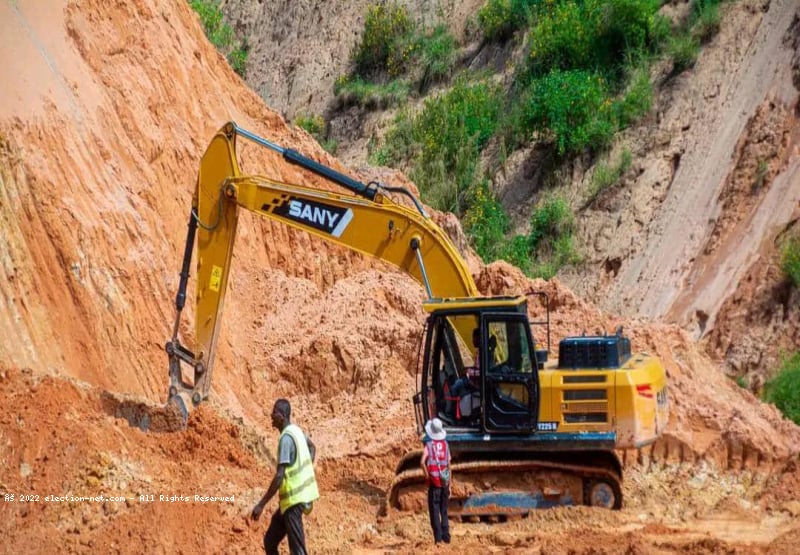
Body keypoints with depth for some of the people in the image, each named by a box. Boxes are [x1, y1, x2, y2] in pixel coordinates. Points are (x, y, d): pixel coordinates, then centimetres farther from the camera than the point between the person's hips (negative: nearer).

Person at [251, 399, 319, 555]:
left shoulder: (286, 438, -19)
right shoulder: (296, 430, 9)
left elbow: (279, 476, -25)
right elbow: (312, 447, 31)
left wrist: (261, 504, -22)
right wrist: (306, 471, 24)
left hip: (293, 499, -10)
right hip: (291, 499, 10)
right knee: (269, 542, 15)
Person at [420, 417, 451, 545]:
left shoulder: (428, 445, -7)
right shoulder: (446, 445, 6)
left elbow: (422, 462, -25)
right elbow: (449, 466, 7)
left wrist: (427, 475, -10)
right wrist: (449, 485, 13)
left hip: (434, 483, -4)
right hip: (445, 482, 4)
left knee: (434, 510, 0)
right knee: (444, 510, 14)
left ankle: (438, 536, -6)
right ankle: (446, 535, 8)